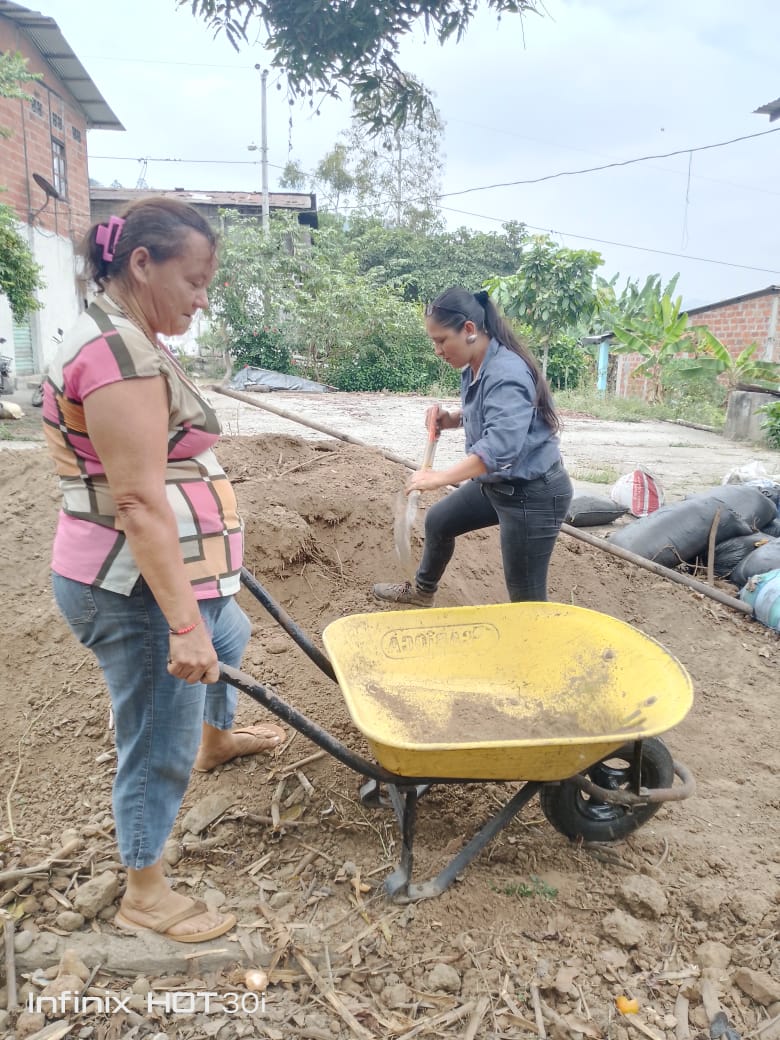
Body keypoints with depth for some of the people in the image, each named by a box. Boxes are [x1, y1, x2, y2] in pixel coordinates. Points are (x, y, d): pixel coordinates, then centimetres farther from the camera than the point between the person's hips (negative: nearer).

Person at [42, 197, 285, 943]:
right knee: (158, 747, 5)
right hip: (136, 590, -11)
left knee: (229, 640, 34)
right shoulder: (119, 352, -22)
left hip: (156, 576, 11)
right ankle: (144, 897, 27)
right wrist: (183, 622, -28)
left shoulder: (122, 340, 11)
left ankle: (218, 741, 60)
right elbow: (139, 502, -28)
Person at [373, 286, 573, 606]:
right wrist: (450, 419, 0)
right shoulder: (474, 368, 2)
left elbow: (500, 445, -40)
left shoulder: (506, 374, -28)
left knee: (526, 597, -3)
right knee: (439, 521, 26)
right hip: (496, 483, 10)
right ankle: (423, 590, 51)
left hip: (533, 493, -10)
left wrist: (441, 477, -45)